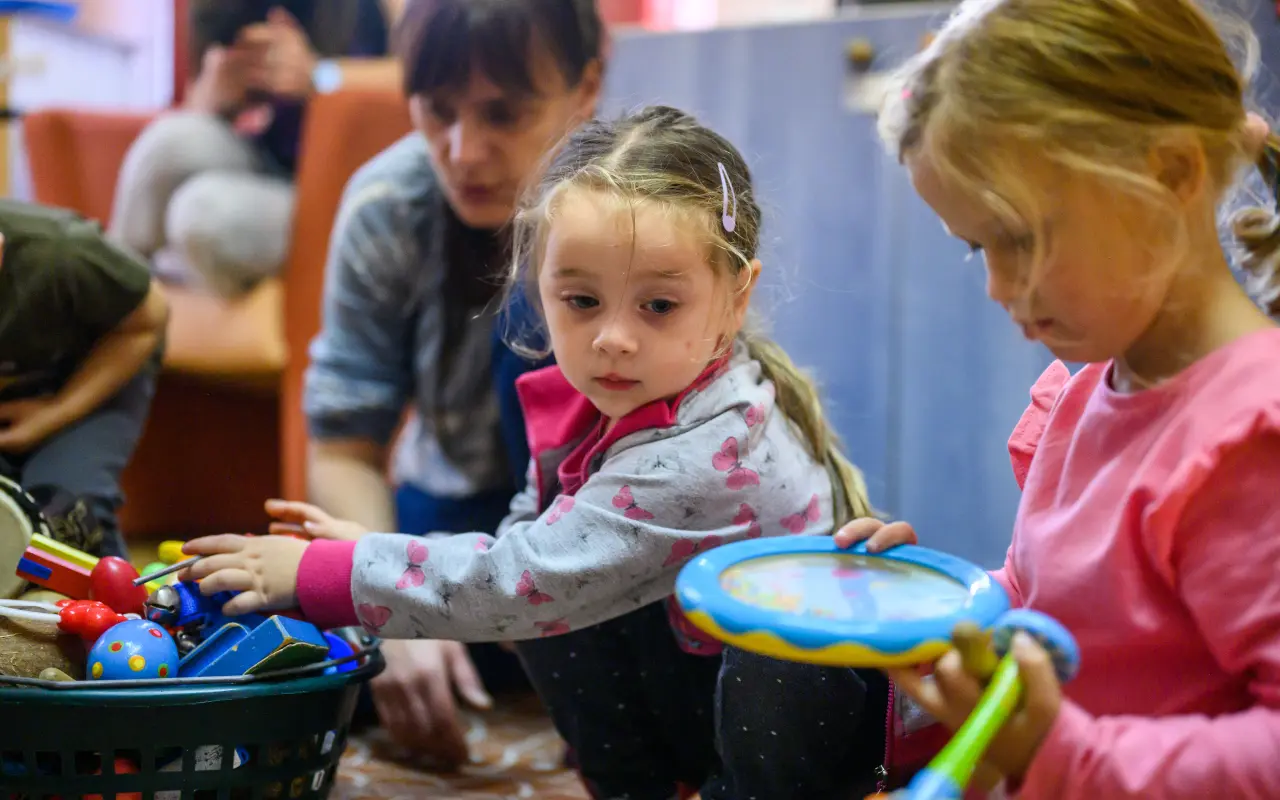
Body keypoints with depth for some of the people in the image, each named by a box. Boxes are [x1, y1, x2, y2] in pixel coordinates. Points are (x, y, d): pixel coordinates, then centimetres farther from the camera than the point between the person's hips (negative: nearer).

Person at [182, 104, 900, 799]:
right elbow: (528, 551, 2)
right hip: (707, 677, 8)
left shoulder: (705, 454, -33)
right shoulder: (594, 404, -6)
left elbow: (520, 583, -32)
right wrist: (376, 554, -11)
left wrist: (316, 573, -26)